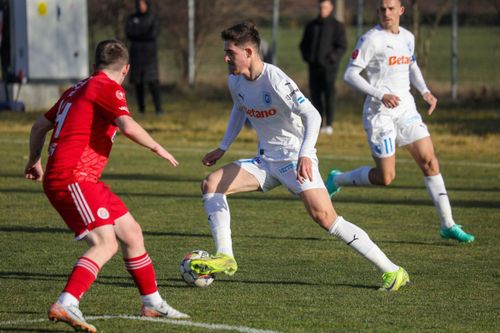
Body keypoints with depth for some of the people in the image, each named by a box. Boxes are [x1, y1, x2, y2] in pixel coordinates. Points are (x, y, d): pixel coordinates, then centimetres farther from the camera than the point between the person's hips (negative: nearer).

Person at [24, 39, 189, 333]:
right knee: (105, 243, -21)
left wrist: (35, 161, 41)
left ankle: (152, 303, 25)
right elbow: (128, 126, -23)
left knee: (131, 232, 15)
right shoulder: (108, 88, -7)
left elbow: (40, 126, 27)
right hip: (72, 179, -10)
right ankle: (66, 305, -30)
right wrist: (157, 147, -7)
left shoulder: (77, 89, 20)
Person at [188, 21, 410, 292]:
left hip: (296, 160, -8)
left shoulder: (274, 80, -22)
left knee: (323, 216, -22)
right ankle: (225, 258, -4)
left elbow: (312, 116, -27)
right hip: (265, 161, 8)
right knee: (211, 184, -5)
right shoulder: (235, 81, 2)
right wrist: (222, 148, 22)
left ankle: (392, 271, -18)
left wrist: (305, 155, -40)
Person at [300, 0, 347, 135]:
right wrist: (306, 56, 2)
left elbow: (342, 46, -2)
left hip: (329, 66, -4)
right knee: (315, 94, 1)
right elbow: (303, 44, 21)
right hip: (314, 66, 4)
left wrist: (332, 58, -16)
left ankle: (329, 124, -9)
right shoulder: (311, 25, 16)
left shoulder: (337, 26, 4)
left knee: (329, 93, -10)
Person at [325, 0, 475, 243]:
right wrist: (381, 95, -22)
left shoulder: (407, 37, 10)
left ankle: (447, 225, 2)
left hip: (406, 109, 6)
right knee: (385, 177, -5)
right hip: (380, 113, -6)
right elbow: (350, 75, -13)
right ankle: (337, 180, 21)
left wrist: (425, 91, 12)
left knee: (429, 162, -3)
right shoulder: (371, 39, -11)